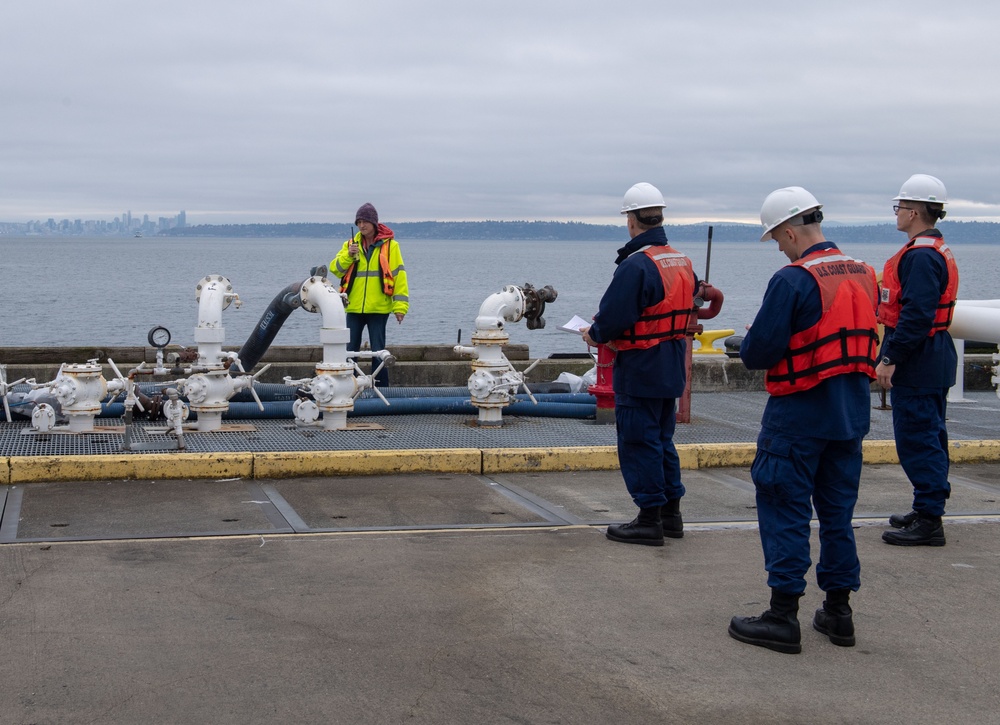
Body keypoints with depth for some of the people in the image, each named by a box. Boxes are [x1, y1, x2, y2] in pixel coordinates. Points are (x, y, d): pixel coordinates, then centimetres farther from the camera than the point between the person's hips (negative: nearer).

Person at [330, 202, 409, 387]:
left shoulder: (390, 245, 0)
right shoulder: (351, 244, 10)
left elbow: (399, 275, -3)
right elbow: (335, 269, 4)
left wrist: (400, 306, -9)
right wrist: (348, 256, -15)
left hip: (379, 308, -3)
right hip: (354, 307, 3)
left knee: (378, 351, 0)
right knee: (350, 351, 6)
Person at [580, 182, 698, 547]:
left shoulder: (635, 265, -20)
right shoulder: (683, 263, 8)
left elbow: (614, 318, -24)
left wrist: (594, 334, -2)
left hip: (640, 372, -9)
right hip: (672, 369, 9)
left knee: (639, 443, 0)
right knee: (662, 440, 18)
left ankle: (650, 519, 4)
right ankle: (671, 513, 24)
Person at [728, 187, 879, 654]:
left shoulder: (792, 280, -17)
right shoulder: (864, 275, 6)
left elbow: (758, 353, -19)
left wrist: (748, 343, 5)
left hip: (800, 416, -7)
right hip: (852, 414, 7)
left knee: (784, 511, 1)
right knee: (837, 512, 15)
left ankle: (783, 617, 2)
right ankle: (838, 612, 21)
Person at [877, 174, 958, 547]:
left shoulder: (920, 257, -19)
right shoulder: (939, 251, 15)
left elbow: (916, 316, -26)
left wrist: (890, 359, -23)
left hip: (917, 363, -11)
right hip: (936, 360, 11)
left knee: (916, 440, -7)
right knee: (929, 436, 16)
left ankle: (928, 521, -5)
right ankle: (929, 511, 26)